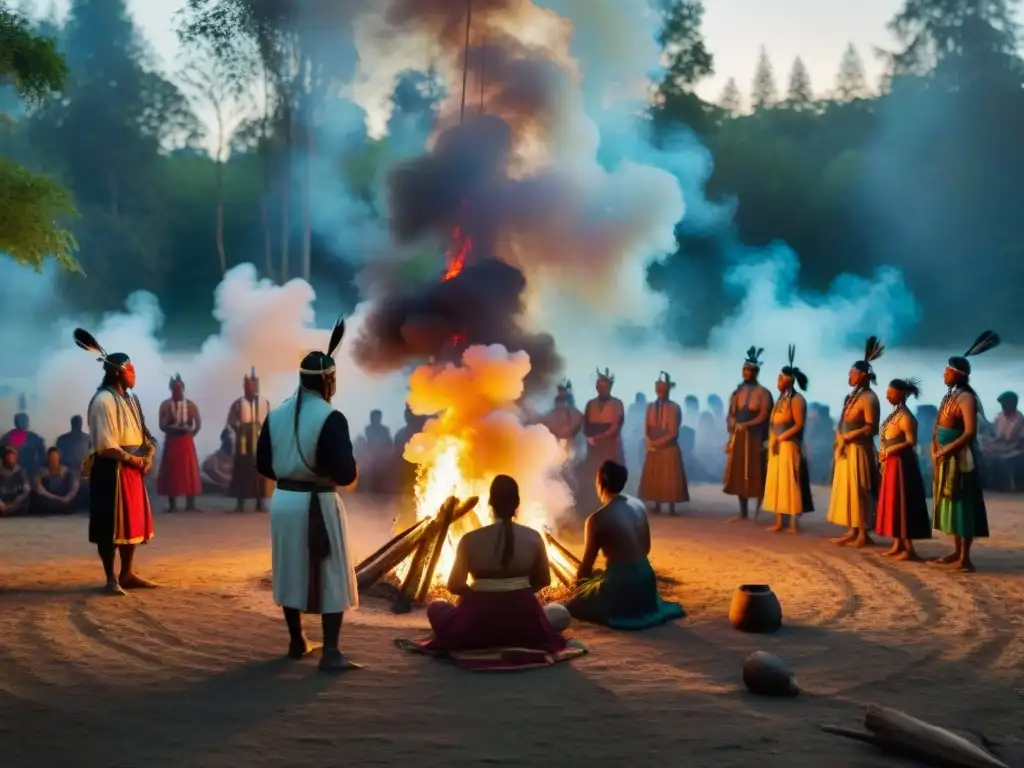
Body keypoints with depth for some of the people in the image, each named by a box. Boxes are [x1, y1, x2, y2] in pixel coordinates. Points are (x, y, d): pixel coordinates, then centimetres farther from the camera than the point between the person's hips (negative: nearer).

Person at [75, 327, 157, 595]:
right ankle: (111, 578, 5)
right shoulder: (103, 401, -15)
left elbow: (142, 433, 17)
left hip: (133, 468, 9)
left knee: (134, 521, 12)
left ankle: (127, 574, 22)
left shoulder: (130, 398, 12)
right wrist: (135, 460, -14)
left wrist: (147, 457, -1)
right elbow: (106, 447, -20)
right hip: (112, 470, -9)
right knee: (110, 525, -2)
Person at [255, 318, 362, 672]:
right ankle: (330, 652, -2)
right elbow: (346, 474, -21)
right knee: (331, 577, 1)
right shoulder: (331, 418, -17)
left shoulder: (275, 415, 2)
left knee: (291, 572, 17)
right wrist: (351, 474, 1)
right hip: (318, 503, -6)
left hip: (282, 501, 6)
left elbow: (263, 465, 9)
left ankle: (297, 642, 29)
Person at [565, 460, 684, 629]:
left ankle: (616, 614, 1)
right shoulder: (639, 506, 3)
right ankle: (640, 609, 17)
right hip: (646, 578, 7)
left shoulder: (597, 519, -15)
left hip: (619, 582, -7)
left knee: (574, 604, 14)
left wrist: (577, 587, 11)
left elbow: (587, 564, -7)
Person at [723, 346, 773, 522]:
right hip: (738, 437, 6)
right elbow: (731, 414, 13)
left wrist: (746, 425, -21)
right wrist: (733, 424, -7)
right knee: (739, 474, 8)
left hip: (755, 437, -6)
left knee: (756, 475, -4)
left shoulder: (763, 393, -5)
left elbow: (763, 417, -12)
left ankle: (758, 512, 0)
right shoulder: (738, 391, 13)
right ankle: (743, 512, 15)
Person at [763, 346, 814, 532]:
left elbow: (799, 424, -17)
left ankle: (794, 522, -3)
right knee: (776, 482, 9)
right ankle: (779, 522, 12)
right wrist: (772, 440, 3)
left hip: (789, 446, -9)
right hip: (777, 446, 9)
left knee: (790, 483, -6)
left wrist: (780, 437, -17)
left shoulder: (797, 399, -11)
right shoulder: (781, 398, 15)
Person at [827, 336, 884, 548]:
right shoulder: (853, 395, 14)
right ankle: (852, 532, 16)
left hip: (858, 450, -9)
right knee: (848, 490, 11)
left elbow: (870, 429, -20)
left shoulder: (868, 398, -14)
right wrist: (840, 439, 4)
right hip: (846, 449, 9)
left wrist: (846, 438, -15)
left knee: (858, 491, -5)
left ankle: (863, 534, 1)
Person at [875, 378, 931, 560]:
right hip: (891, 464, 10)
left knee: (902, 503, -7)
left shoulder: (905, 417, -16)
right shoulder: (894, 414, 13)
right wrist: (883, 454, 4)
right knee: (893, 503, 12)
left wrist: (888, 452, -23)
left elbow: (911, 442, -23)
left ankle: (909, 548, -4)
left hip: (901, 465, -10)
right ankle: (897, 545, 17)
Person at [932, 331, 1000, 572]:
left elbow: (970, 432, -23)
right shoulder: (950, 396, 13)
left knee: (962, 503, -7)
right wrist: (936, 449, 9)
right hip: (946, 458, 9)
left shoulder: (966, 398, -15)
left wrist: (946, 451, -20)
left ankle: (965, 557, -5)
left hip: (959, 457, -9)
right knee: (950, 502, 13)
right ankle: (956, 552, 22)